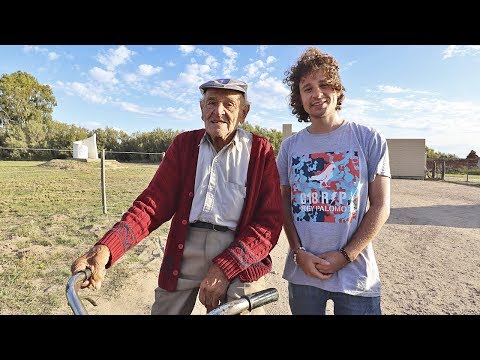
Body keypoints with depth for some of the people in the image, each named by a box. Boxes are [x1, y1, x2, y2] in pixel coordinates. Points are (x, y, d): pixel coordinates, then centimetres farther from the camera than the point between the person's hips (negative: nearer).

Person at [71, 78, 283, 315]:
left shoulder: (260, 151, 0)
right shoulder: (183, 144, 8)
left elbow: (270, 221, -7)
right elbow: (154, 203, -1)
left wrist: (224, 268, -18)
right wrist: (106, 248, -17)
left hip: (240, 251, -1)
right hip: (185, 248, 2)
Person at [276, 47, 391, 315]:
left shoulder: (370, 140, -3)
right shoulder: (289, 146, 2)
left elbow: (381, 206, -5)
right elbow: (285, 205, 4)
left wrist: (345, 256, -11)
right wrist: (299, 253, -7)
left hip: (355, 273, -2)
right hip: (302, 271, 2)